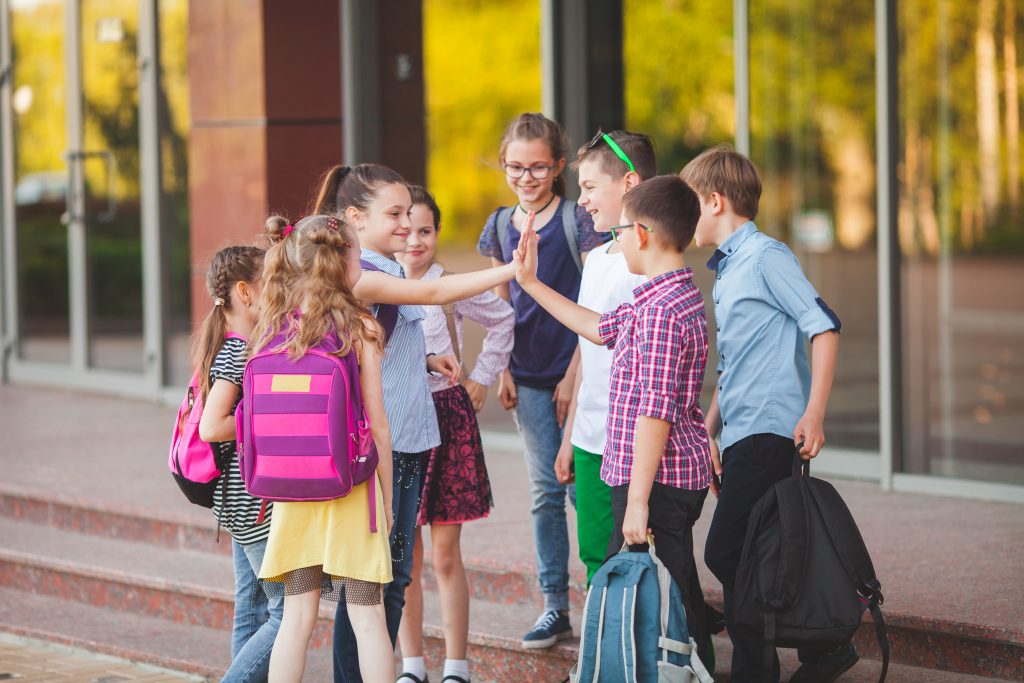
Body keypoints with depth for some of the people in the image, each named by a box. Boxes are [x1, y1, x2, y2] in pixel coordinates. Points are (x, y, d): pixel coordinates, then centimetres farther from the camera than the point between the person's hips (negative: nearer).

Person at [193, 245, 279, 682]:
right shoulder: (238, 352, -17)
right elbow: (211, 428, -24)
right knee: (289, 613, -9)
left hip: (241, 498, 10)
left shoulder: (237, 347, 12)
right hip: (254, 500, -10)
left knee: (252, 610, 12)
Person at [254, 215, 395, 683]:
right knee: (367, 617, 2)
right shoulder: (358, 328, -9)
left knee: (297, 615, 8)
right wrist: (387, 498, 3)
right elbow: (378, 426, -7)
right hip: (350, 487, -3)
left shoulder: (271, 329, 1)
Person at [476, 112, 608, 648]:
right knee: (545, 492, 8)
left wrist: (574, 375, -13)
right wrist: (503, 370, 6)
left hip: (576, 372, -5)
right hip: (528, 378, 5)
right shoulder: (500, 227, 8)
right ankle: (555, 606, 14)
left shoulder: (579, 222, -8)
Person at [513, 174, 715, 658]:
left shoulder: (661, 310, -20)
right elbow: (600, 327, 30)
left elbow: (655, 412, -24)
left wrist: (637, 501, -23)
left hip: (657, 478, -10)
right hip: (681, 474, 10)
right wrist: (531, 285, 34)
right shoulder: (678, 297, 13)